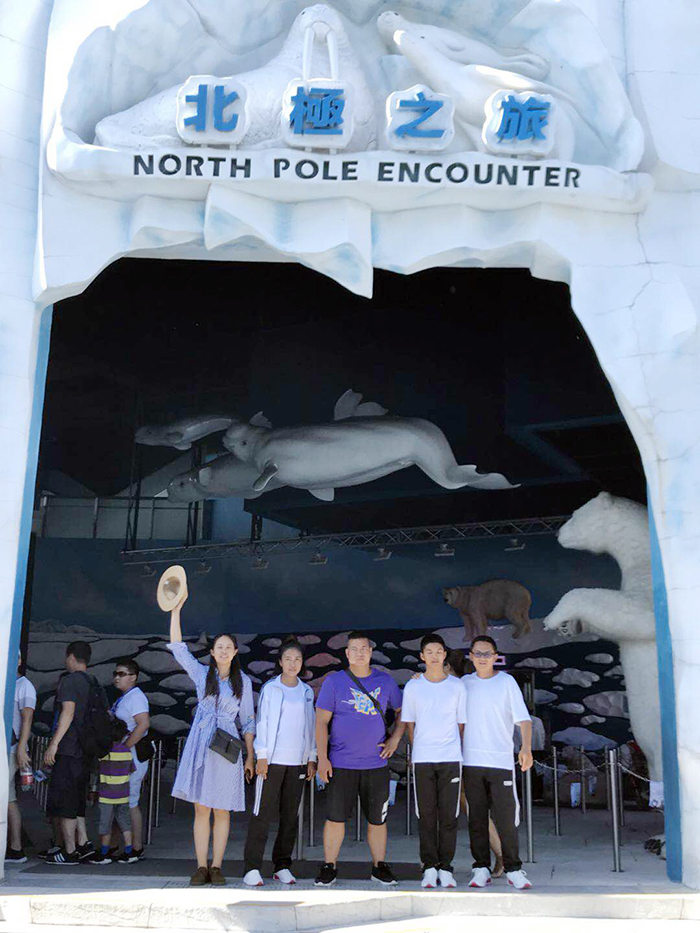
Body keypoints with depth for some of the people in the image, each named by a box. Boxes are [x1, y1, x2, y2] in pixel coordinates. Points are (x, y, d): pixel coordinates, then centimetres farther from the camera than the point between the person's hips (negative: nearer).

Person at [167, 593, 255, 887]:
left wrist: (250, 756, 5)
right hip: (201, 746, 0)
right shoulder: (202, 674, 6)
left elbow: (248, 721, 10)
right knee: (201, 809, 1)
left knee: (222, 810, 3)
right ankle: (201, 867, 7)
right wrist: (176, 611, -11)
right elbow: (178, 648, -3)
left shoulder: (243, 682, 7)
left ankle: (216, 867, 10)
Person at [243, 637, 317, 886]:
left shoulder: (307, 691, 12)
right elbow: (262, 722, -1)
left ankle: (282, 866, 16)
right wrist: (262, 756, -7)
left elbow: (311, 726, 15)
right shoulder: (270, 688, 1)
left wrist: (312, 758, 10)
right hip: (272, 760, -4)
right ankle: (252, 868, -1)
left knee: (290, 816, 7)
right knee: (263, 813, -5)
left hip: (297, 762, 4)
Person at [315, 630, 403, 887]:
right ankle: (329, 867, 13)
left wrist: (395, 739, 5)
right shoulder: (334, 681, -1)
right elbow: (321, 722, -2)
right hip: (340, 763, -2)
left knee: (377, 819, 8)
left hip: (376, 763, 2)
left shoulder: (385, 681, 7)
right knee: (335, 817, 0)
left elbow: (402, 711, 19)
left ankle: (379, 867, 22)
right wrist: (322, 758, -9)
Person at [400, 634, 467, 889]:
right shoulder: (412, 687, 5)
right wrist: (417, 750, 6)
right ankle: (429, 868, 12)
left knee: (449, 816, 1)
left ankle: (445, 868, 11)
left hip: (451, 758, 0)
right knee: (426, 816, 3)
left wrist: (457, 750, 4)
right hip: (422, 759, 0)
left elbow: (461, 724, 10)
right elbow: (409, 723, 10)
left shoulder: (457, 686, 5)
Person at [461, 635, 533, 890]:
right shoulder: (464, 683, 10)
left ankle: (513, 869, 8)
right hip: (471, 761, 2)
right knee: (477, 818, 6)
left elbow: (523, 718, -5)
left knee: (506, 818, -3)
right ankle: (481, 868, 15)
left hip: (501, 761, -2)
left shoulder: (507, 682, 1)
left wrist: (526, 748, -18)